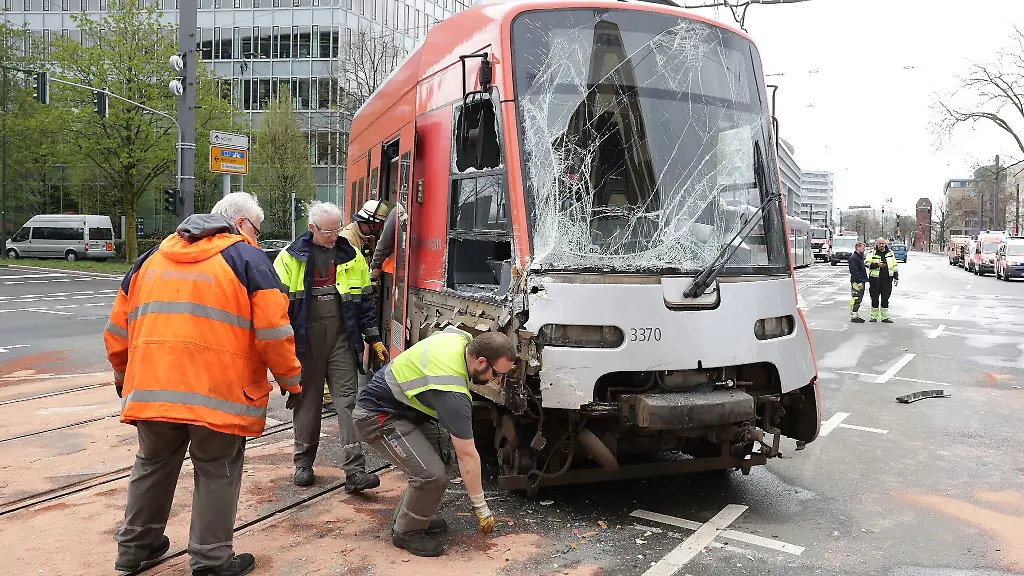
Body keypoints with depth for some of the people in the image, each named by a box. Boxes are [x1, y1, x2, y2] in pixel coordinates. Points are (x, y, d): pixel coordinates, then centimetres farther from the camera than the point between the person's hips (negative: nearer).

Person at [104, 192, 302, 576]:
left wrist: (123, 377, 33)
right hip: (219, 394, -5)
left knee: (153, 465, 23)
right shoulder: (247, 258, -1)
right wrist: (291, 381, 3)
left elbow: (117, 329, 19)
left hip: (151, 387, 5)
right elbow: (273, 332, -10)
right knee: (217, 472, 10)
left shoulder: (152, 257, 17)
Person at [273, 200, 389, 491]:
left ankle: (354, 471, -5)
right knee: (307, 401, 10)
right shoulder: (290, 258, 0)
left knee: (348, 399, -4)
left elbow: (364, 301, 12)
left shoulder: (351, 257, 7)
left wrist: (374, 339, 10)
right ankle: (303, 462, 26)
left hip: (341, 339, 1)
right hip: (305, 341, -1)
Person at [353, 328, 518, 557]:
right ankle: (406, 532, 3)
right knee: (432, 475, -18)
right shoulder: (453, 394, -30)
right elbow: (467, 455, -24)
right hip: (378, 418, -10)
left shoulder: (461, 338, -8)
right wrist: (481, 508, -13)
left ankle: (410, 516, 24)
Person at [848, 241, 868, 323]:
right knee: (855, 299, -8)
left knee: (859, 299, 14)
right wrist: (859, 282, -25)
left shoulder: (860, 257, 19)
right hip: (856, 282, -11)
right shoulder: (853, 258, -14)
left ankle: (857, 316, 20)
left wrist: (865, 279, 20)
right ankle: (853, 317, -6)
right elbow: (854, 271, -21)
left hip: (861, 282, 11)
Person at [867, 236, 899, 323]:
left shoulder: (890, 253, 11)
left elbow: (894, 266, 16)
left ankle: (885, 317, 13)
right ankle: (874, 316, 13)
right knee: (874, 299, 3)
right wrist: (877, 265, -21)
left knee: (885, 299, 6)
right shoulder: (872, 253, 2)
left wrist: (896, 277, 12)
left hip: (887, 279, 2)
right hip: (875, 279, -2)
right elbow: (867, 263, -8)